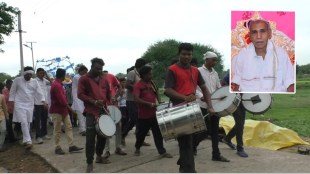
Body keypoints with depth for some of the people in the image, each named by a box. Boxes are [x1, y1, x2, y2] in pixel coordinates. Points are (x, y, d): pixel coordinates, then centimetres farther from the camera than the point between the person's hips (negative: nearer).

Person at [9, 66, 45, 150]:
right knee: (24, 122, -11)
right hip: (19, 104, -3)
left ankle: (25, 140, 22)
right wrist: (12, 101, 0)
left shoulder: (34, 82, 3)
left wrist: (43, 101, -16)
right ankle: (28, 141, -11)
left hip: (30, 105, 3)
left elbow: (39, 92, -3)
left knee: (28, 123, 8)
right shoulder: (17, 80, -1)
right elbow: (12, 91, 6)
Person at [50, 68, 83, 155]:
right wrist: (68, 106, -12)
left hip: (63, 109, 10)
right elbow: (61, 99, -22)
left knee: (69, 127, 6)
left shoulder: (59, 84, 13)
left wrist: (67, 107, 12)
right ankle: (57, 148, 11)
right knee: (57, 130, 1)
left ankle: (71, 146, 8)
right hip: (57, 111, -9)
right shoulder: (56, 85, -19)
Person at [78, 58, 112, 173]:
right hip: (91, 112, -6)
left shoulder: (104, 80, 14)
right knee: (90, 138, -6)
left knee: (102, 136, 14)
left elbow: (108, 94, 23)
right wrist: (94, 101, -19)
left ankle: (99, 156, 32)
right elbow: (80, 94, -9)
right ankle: (89, 163, 3)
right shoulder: (84, 79, -2)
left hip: (103, 111, 6)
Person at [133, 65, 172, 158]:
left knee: (158, 133, 4)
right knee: (141, 133, 11)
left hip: (153, 113, 5)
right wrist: (149, 104, -28)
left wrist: (159, 101, 2)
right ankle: (137, 148, 35)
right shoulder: (138, 85, -11)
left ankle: (162, 151, 9)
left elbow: (156, 93, 22)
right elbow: (136, 99, -22)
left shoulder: (152, 83, 9)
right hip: (143, 115, -5)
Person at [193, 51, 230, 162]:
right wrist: (201, 96, -30)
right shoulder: (199, 71, -7)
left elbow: (219, 88, 17)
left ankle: (216, 155, 15)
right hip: (203, 105, -6)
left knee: (215, 130, 8)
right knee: (206, 130, -2)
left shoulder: (215, 73, 13)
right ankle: (193, 145, 25)